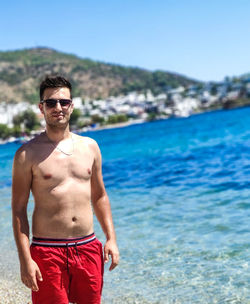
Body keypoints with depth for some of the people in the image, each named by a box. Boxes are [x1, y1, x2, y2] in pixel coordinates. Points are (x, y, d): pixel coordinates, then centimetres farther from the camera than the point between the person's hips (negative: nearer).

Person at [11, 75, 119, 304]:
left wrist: (111, 238, 8)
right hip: (47, 251, -4)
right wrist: (25, 259, -12)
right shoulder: (28, 154, -4)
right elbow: (19, 209, -5)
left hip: (88, 248, 4)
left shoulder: (89, 147, 9)